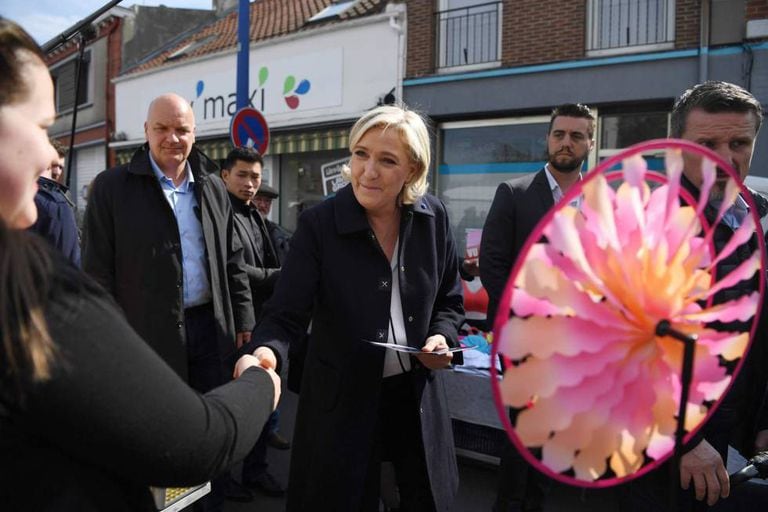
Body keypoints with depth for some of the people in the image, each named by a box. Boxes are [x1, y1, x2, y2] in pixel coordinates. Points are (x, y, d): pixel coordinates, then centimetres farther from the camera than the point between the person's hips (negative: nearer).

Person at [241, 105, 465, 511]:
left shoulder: (433, 218, -6)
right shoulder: (318, 224, -17)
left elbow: (449, 300, 6)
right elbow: (285, 314, -20)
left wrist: (442, 336, -13)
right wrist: (267, 353, -41)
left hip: (416, 392, 4)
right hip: (343, 396, -3)